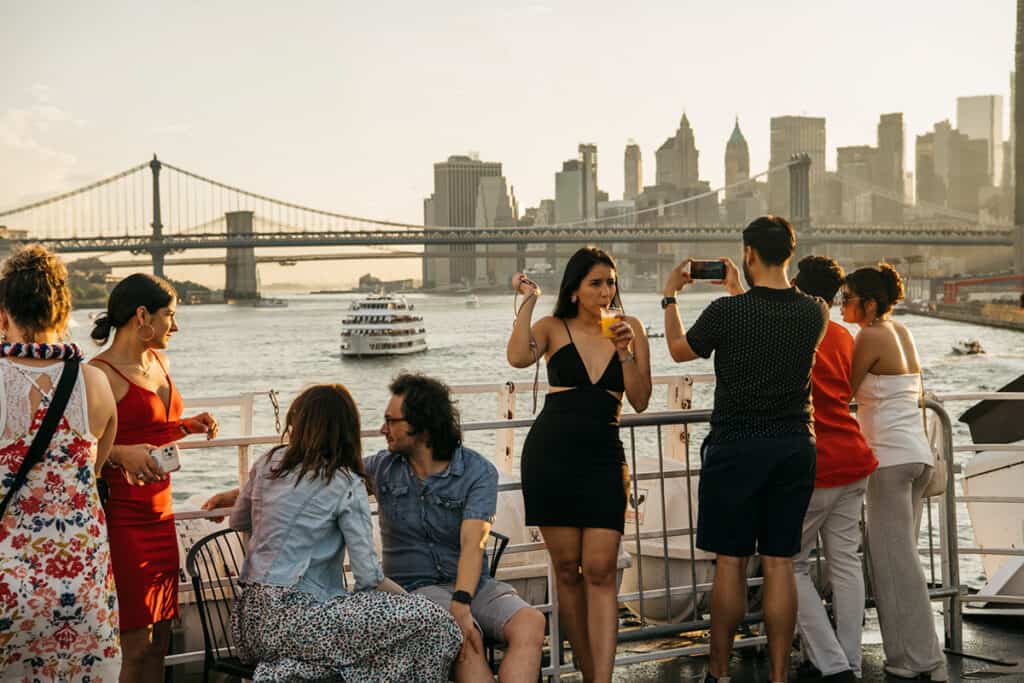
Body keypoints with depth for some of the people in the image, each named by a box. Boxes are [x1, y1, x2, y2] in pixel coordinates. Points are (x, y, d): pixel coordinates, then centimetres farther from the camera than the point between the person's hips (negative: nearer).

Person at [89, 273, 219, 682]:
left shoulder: (158, 362, 14)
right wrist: (122, 454, -34)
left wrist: (188, 426, 13)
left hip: (159, 512, 9)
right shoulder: (100, 374, -14)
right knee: (135, 645, -7)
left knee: (158, 639, 11)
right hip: (121, 518, -9)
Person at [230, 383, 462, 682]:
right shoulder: (346, 486, -8)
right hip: (291, 621, -8)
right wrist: (411, 598, 6)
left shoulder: (268, 463, 8)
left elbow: (237, 522, 26)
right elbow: (370, 578, -11)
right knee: (433, 622, -9)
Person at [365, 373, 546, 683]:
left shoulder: (478, 472, -5)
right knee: (465, 636, -33)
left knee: (531, 623, -30)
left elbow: (472, 544, -18)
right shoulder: (383, 467, 7)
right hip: (414, 587, 0)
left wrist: (461, 604, -33)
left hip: (472, 583, 0)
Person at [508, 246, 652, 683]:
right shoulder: (553, 327, 3)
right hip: (551, 453, 0)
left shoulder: (629, 329, 7)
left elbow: (640, 401, 3)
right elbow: (518, 357, -19)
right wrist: (528, 302, -14)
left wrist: (624, 351, -10)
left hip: (603, 455, 0)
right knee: (567, 568, 5)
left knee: (600, 570, -10)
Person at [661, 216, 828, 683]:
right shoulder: (813, 314, 0)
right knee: (779, 564, 7)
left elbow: (680, 350, 5)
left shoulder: (727, 312, -13)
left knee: (730, 562, 5)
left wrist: (670, 297, 20)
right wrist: (738, 293, 31)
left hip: (737, 447, -4)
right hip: (795, 447, 4)